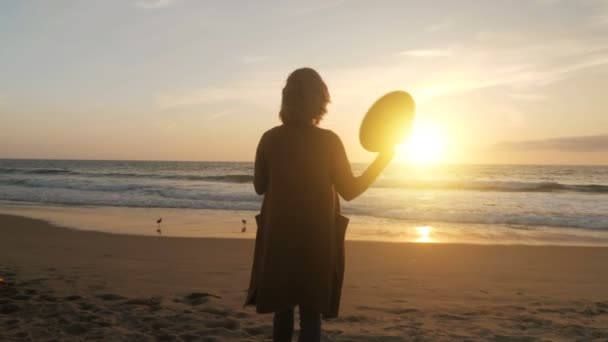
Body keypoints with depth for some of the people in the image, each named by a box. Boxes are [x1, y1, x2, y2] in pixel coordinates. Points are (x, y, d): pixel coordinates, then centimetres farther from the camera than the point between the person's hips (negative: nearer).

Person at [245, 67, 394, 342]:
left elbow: (259, 186, 5)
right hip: (316, 239, -2)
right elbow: (349, 191, -6)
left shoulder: (269, 139, -4)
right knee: (311, 313, 8)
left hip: (278, 237, 3)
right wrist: (384, 158, 3)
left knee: (282, 308, 18)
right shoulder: (328, 141, -12)